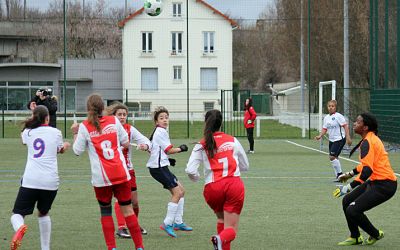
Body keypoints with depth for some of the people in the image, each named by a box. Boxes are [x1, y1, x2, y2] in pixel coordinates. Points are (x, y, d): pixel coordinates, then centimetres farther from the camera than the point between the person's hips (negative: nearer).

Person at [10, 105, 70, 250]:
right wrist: (66, 145, 50)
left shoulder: (28, 132, 8)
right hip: (51, 181, 1)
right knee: (43, 213, 24)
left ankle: (19, 228, -32)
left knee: (17, 214, 3)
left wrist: (32, 121, 47)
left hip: (30, 180, -1)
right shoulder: (56, 132, 6)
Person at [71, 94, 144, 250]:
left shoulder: (84, 127, -4)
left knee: (105, 211, 12)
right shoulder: (114, 121, 4)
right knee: (127, 208, 7)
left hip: (101, 177, -2)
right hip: (121, 173, 2)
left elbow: (77, 151, 2)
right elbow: (126, 143, 10)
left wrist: (75, 133, 14)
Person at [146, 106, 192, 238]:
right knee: (177, 192, -14)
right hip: (159, 167, -10)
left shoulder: (158, 132, 17)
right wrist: (181, 149, 7)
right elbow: (170, 150, -11)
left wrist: (168, 159, 15)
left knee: (181, 190, 14)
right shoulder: (161, 132, -13)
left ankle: (178, 222, 17)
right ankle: (167, 224, -13)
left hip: (160, 166, 10)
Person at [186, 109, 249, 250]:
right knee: (231, 229, 0)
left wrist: (196, 178, 17)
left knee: (221, 219, 29)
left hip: (212, 187, 1)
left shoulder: (201, 146, 5)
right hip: (234, 184, -1)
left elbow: (190, 171, -6)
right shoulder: (233, 141, 10)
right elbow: (245, 166, 21)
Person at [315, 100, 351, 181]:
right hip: (331, 140, 8)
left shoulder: (338, 116, -11)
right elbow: (324, 129, 14)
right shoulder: (326, 118, 10)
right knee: (334, 158, 8)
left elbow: (345, 126, -13)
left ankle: (340, 174, -6)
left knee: (332, 157, -16)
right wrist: (320, 136, -4)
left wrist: (348, 138, -19)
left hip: (339, 139, -8)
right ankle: (338, 176, 16)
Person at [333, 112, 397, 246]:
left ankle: (376, 234, 7)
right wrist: (350, 174, 30)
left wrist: (349, 187, -28)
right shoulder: (371, 139, 12)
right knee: (347, 201, 12)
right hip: (375, 181, 10)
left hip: (383, 185, -10)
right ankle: (355, 237, 23)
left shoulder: (367, 142, -19)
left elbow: (367, 170, -29)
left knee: (352, 211, -14)